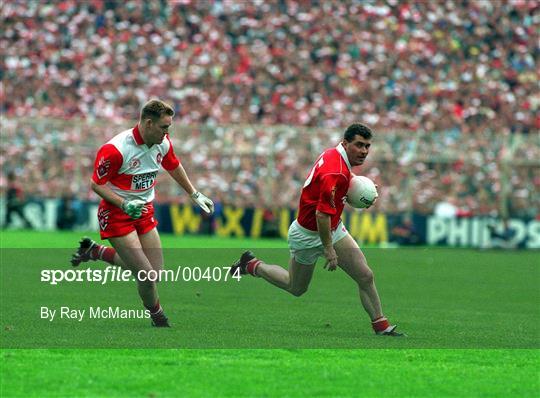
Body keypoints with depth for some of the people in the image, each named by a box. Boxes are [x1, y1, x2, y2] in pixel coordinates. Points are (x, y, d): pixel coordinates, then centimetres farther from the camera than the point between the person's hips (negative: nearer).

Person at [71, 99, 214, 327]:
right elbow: (97, 184, -16)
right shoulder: (116, 149, -25)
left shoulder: (163, 143, -4)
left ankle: (95, 251, 25)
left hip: (144, 210, 7)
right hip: (116, 214, -7)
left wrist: (194, 194, 24)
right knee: (146, 274, -13)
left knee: (154, 271, 9)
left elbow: (174, 167, 18)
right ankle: (159, 320, 14)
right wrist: (124, 204, -28)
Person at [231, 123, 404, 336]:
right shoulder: (335, 173, -34)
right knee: (296, 288, 16)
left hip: (333, 229, 8)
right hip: (309, 235, -8)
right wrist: (328, 249, -25)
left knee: (365, 276, -1)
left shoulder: (333, 154, -4)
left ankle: (381, 326, 8)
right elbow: (322, 214, -34)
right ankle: (252, 265, 35)